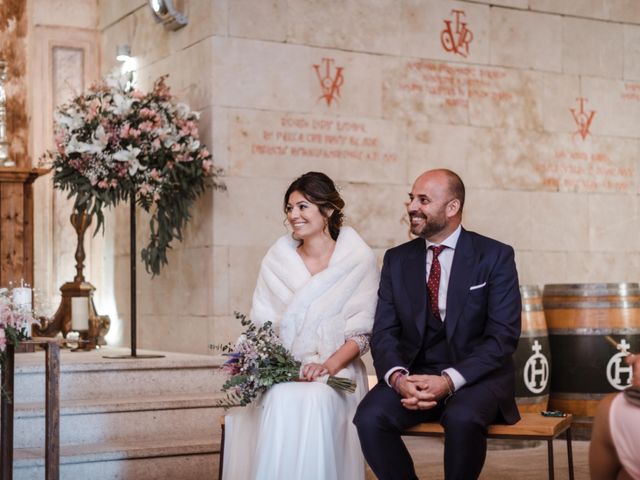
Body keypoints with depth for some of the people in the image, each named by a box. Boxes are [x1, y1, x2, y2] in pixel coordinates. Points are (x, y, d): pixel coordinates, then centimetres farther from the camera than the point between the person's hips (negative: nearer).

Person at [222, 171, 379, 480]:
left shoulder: (359, 260, 2)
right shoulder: (277, 260, 11)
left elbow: (361, 332, -2)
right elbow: (262, 324, 10)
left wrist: (329, 364, -19)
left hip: (336, 372, -2)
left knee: (313, 400, -35)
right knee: (279, 400, -33)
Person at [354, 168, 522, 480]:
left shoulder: (495, 256, -2)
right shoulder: (397, 259, 8)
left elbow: (503, 336, -9)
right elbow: (384, 332, 3)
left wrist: (450, 380, -22)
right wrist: (398, 377, -19)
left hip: (476, 376, -3)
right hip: (414, 374, 3)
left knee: (462, 418, -35)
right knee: (369, 417, -26)